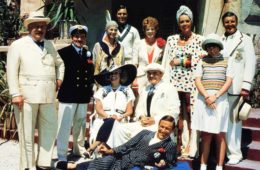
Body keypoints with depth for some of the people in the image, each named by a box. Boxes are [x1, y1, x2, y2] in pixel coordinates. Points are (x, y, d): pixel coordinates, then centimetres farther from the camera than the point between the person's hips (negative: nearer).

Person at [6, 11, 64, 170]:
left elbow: (60, 63, 32)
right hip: (27, 95, -5)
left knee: (50, 129, 7)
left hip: (48, 96, 5)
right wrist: (16, 94, -13)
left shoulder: (50, 45, 18)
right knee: (27, 133, 1)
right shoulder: (18, 45, 2)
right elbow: (12, 71, -5)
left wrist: (59, 78, 14)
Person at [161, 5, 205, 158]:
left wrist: (179, 62, -6)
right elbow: (166, 62, 10)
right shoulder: (171, 39, 13)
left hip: (191, 84, -2)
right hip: (174, 83, 3)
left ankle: (190, 149, 6)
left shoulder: (199, 40, 4)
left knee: (190, 115, -3)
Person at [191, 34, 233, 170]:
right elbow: (197, 80, 2)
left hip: (220, 101, -1)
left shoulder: (226, 62, 8)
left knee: (220, 135, 2)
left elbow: (229, 81, 0)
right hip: (204, 100, 1)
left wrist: (215, 96, -12)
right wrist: (206, 97, -12)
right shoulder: (202, 62, 10)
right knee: (205, 135, 2)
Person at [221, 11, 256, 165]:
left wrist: (246, 86, -11)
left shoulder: (245, 40, 4)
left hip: (235, 87, -4)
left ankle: (235, 153, 6)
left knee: (233, 120, -2)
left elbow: (251, 63, -3)